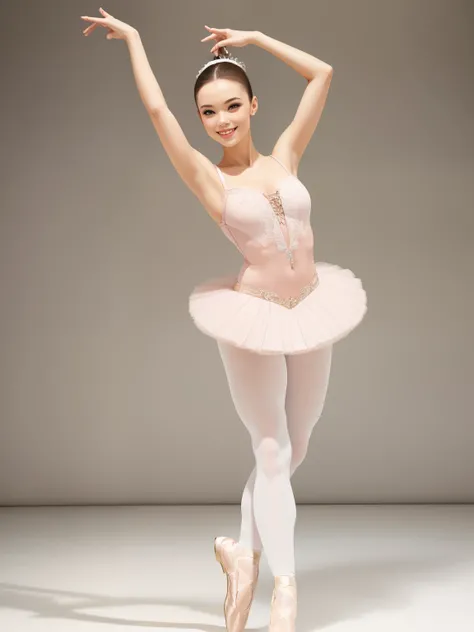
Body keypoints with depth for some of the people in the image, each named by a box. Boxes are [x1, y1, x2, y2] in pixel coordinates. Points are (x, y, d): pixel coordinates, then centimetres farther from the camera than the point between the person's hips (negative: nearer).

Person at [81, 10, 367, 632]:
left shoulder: (285, 155, 5)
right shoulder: (206, 178, -6)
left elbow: (323, 74, 7)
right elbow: (156, 108, -12)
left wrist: (254, 38, 12)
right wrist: (133, 38, 1)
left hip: (310, 311, 5)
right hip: (254, 317, -4)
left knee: (293, 449, 12)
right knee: (273, 452, 0)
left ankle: (243, 548, 29)